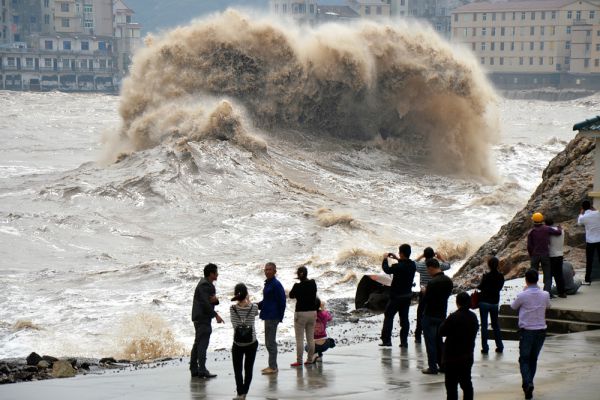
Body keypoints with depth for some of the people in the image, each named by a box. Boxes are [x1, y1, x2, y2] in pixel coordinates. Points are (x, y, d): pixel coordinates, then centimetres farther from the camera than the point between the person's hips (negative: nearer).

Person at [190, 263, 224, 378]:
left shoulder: (209, 285, 17)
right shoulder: (204, 285, -15)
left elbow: (210, 301, 15)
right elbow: (205, 303, -22)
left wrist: (215, 300, -9)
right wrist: (216, 315, -22)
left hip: (199, 317, 11)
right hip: (202, 317, -11)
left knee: (198, 343, 13)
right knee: (203, 344, -11)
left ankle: (194, 369, 17)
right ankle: (202, 370, -13)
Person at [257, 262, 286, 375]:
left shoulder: (276, 285, -16)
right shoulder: (268, 283, 14)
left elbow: (282, 301, -17)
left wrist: (280, 317, -15)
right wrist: (258, 305, 6)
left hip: (273, 317, -10)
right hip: (268, 316, 10)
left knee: (271, 343, -6)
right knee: (269, 342, 15)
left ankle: (273, 367, -2)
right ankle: (272, 365, 23)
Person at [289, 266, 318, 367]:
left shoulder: (297, 286, -14)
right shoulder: (313, 284, 0)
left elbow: (291, 295, 1)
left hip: (301, 313, -5)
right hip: (312, 312, 5)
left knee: (299, 339, -1)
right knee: (311, 338, 11)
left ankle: (299, 361, -2)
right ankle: (310, 359, 15)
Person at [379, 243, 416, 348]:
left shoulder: (398, 266, -24)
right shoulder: (412, 265, -2)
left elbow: (387, 270, -8)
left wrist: (385, 259, 7)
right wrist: (398, 259, 21)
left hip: (396, 296, -6)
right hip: (407, 295, 6)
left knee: (388, 316, 5)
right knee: (404, 318, 10)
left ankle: (386, 340, 2)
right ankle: (404, 341, 8)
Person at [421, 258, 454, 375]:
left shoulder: (432, 282, -22)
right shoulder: (448, 281, 1)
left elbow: (426, 300, -20)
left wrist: (424, 292, -1)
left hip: (430, 316, -7)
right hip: (442, 315, 7)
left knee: (430, 342, 1)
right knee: (438, 341, 19)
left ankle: (432, 367, 3)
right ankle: (443, 364, 21)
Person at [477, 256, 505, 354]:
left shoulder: (486, 276, -18)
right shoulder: (501, 276, -4)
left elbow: (480, 287, -10)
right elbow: (500, 287, 7)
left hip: (484, 302, -5)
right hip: (495, 302, 5)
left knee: (484, 325, 2)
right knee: (495, 324, 16)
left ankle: (485, 347, 1)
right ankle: (499, 346, 16)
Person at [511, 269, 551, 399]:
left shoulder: (522, 296, -14)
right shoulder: (545, 295, -4)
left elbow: (513, 306, 5)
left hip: (527, 331, -3)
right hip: (541, 330, 3)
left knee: (524, 359, 3)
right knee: (533, 359, 17)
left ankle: (528, 383, -18)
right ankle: (529, 384, 23)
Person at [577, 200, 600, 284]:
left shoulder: (583, 217, -10)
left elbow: (579, 223, 12)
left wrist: (581, 213, 21)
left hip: (590, 241, -2)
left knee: (589, 261, 6)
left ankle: (587, 279, 7)